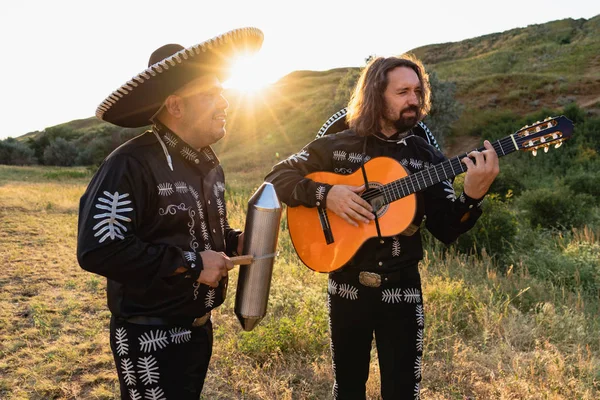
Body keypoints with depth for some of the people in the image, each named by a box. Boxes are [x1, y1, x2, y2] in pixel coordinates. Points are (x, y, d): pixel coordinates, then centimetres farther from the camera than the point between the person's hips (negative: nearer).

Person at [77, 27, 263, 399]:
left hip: (200, 327, 8)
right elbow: (98, 250, -29)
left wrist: (234, 242, -2)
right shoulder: (131, 165, -21)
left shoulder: (210, 163, 7)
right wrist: (190, 264, -24)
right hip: (150, 339, -8)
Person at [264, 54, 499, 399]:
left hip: (402, 289, 1)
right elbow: (277, 177, -3)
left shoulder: (428, 158, -1)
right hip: (347, 286, 0)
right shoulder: (336, 147, -4)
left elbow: (447, 230, -6)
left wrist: (473, 194, -25)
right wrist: (325, 194, -19)